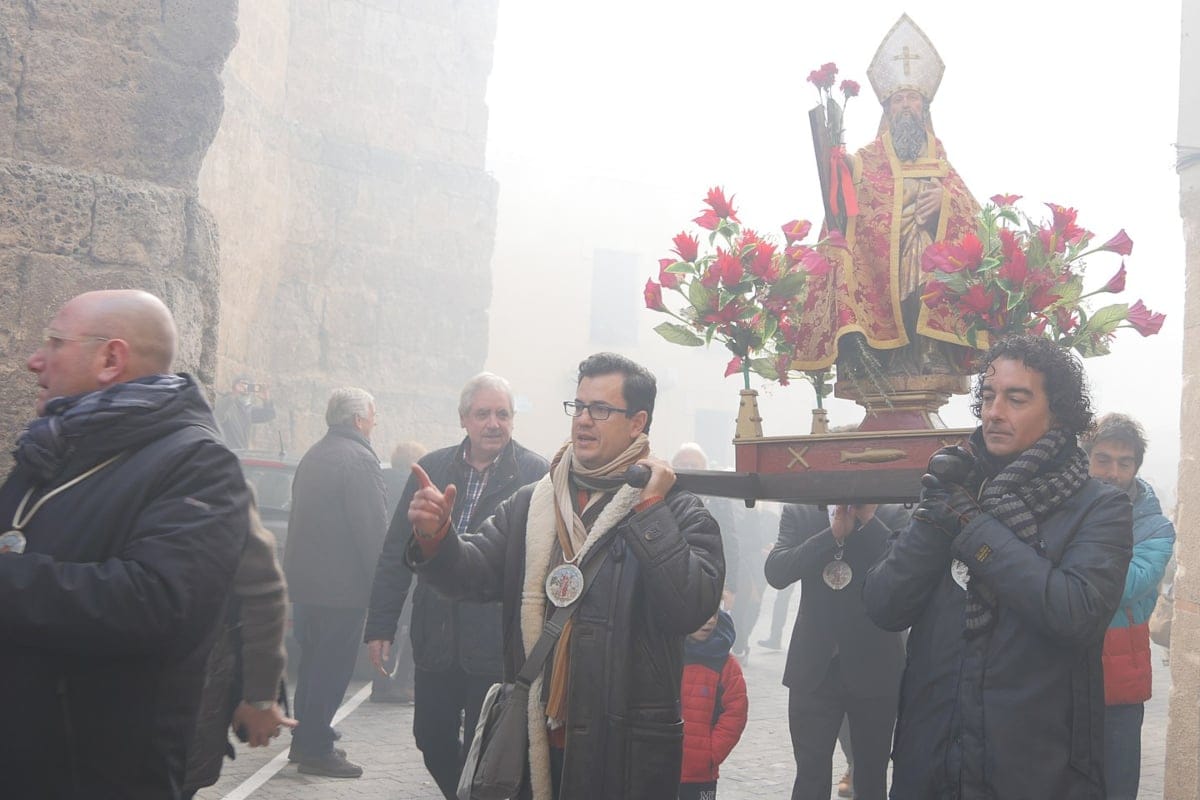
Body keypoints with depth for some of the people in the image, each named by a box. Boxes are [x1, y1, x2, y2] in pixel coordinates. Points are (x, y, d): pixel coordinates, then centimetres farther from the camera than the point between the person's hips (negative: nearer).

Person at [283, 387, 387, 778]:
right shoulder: (359, 459, -15)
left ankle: (304, 741, 26)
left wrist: (296, 578, 20)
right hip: (342, 585, -9)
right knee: (333, 669, -1)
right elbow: (373, 529, -19)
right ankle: (317, 749, 3)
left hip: (304, 581, 9)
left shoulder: (312, 457, 12)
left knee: (313, 663, 18)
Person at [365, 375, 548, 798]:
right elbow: (396, 552, 9)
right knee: (432, 738, 13)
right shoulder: (432, 469, 6)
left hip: (497, 643, -4)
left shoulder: (535, 474, -6)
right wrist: (380, 625, 6)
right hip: (436, 638, 4)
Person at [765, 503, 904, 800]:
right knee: (810, 775, 0)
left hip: (874, 667, 0)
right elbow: (776, 572, -10)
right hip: (815, 665, 1)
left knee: (872, 775, 10)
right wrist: (833, 533, -18)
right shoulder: (800, 512, 2)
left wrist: (869, 520, -18)